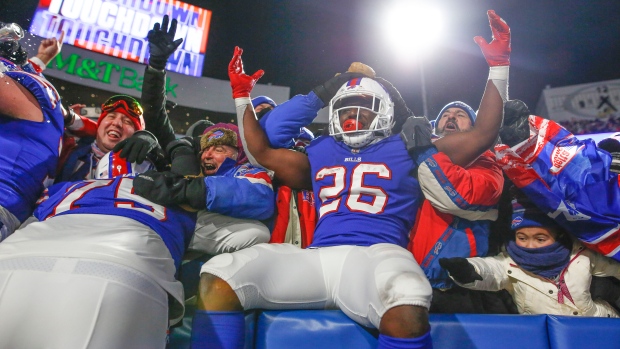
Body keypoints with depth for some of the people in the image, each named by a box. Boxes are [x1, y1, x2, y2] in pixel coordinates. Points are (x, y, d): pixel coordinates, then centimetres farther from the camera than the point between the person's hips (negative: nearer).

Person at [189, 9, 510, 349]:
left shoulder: (405, 148, 18)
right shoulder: (320, 153, 27)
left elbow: (482, 136, 17)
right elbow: (262, 153, 35)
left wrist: (499, 67, 16)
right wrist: (243, 97, 38)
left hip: (374, 255, -3)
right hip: (316, 257, 3)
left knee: (406, 310, -39)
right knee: (218, 278, -15)